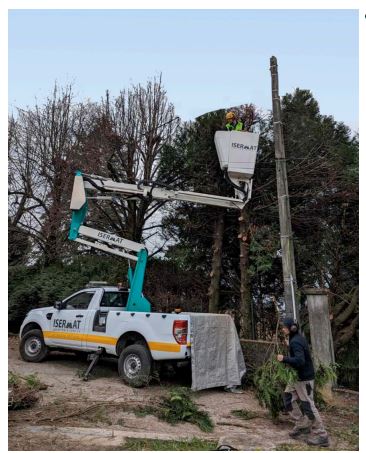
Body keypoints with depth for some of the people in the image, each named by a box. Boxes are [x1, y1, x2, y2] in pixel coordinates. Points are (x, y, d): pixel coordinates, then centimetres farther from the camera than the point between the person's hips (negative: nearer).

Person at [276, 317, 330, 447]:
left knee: (307, 405, -1)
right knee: (288, 396, 17)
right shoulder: (298, 338, 6)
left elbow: (299, 361, -34)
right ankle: (302, 425, 27)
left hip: (304, 378, -10)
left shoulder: (295, 342, -24)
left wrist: (284, 359, -26)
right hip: (299, 376, 10)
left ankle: (321, 436, 10)